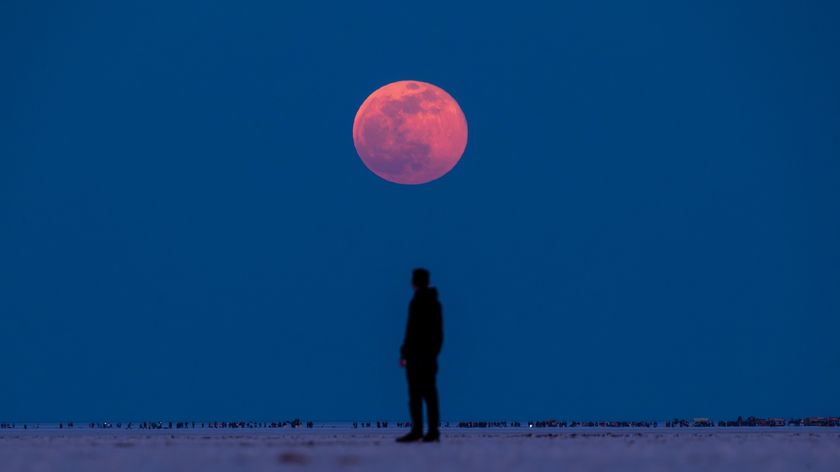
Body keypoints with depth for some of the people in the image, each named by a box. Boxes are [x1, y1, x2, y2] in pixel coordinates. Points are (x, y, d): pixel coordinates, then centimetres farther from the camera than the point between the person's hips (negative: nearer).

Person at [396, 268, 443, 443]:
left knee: (415, 393, -8)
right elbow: (439, 331, 18)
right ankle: (433, 431, 6)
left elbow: (412, 329, -16)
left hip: (417, 354, -8)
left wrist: (404, 352, -14)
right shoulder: (434, 301, 15)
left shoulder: (417, 302, -11)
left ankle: (417, 431, -11)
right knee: (429, 392, 8)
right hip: (430, 353, 8)